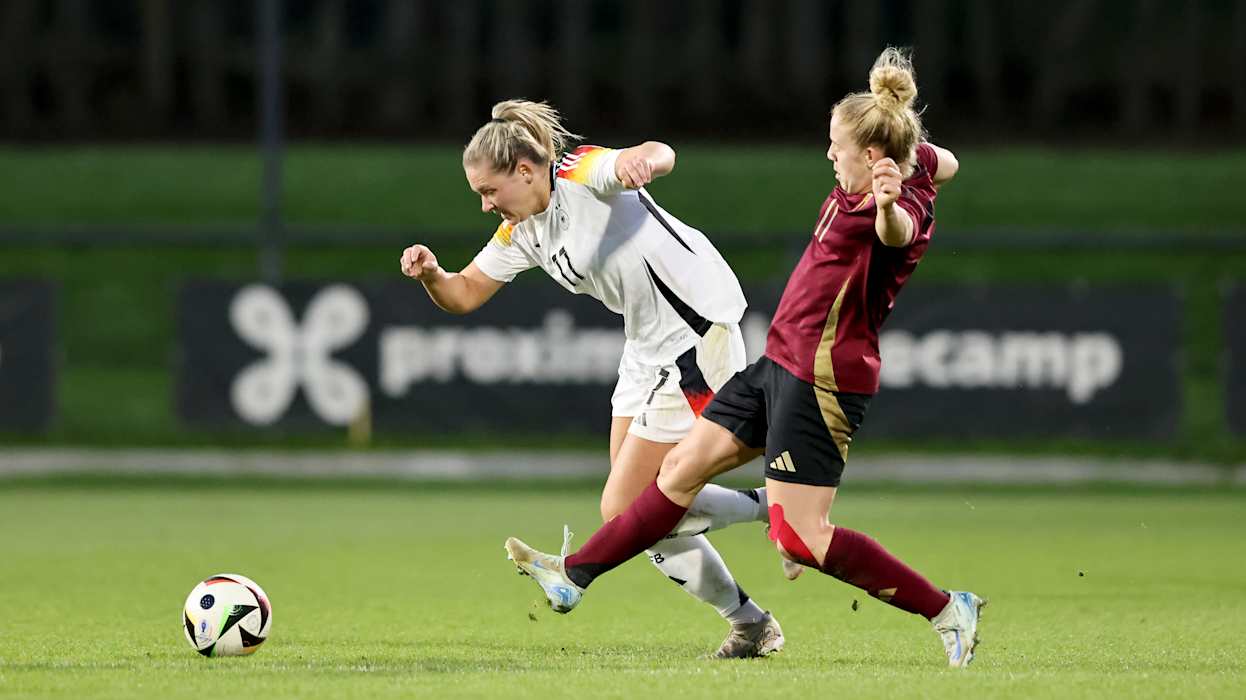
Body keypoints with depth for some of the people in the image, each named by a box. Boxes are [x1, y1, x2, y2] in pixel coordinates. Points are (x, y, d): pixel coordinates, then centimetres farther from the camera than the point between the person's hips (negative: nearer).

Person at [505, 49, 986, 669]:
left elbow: (899, 231, -51)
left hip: (821, 380, -10)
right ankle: (575, 575, 27)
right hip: (780, 362, 10)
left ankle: (947, 611, -3)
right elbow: (944, 165, 25)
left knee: (800, 538, -11)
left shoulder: (904, 206, -25)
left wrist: (888, 205, -70)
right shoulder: (911, 165, 2)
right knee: (684, 467, 16)